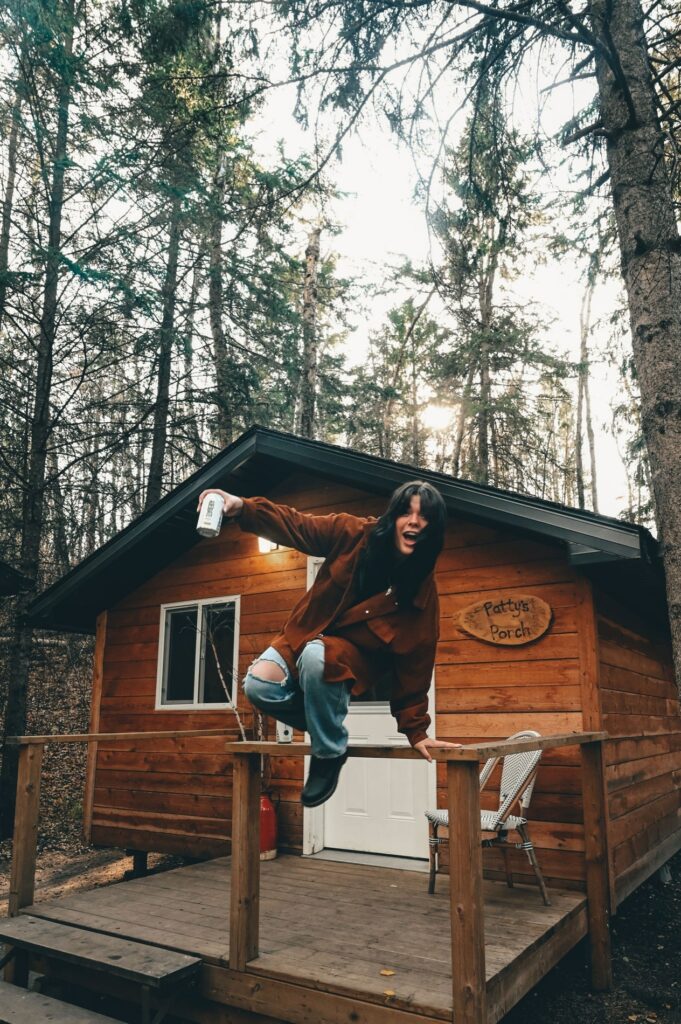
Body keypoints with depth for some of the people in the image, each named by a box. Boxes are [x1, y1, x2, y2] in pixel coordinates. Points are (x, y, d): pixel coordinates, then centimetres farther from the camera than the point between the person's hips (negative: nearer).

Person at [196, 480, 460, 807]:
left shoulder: (422, 589, -15)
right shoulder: (354, 533, -14)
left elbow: (413, 661, -10)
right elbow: (295, 526, -12)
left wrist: (415, 729, -8)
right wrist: (242, 507, -29)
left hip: (354, 657, -3)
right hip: (305, 634, 3)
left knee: (316, 657, -37)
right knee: (258, 686, -23)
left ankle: (330, 752, -12)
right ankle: (326, 722, 7)